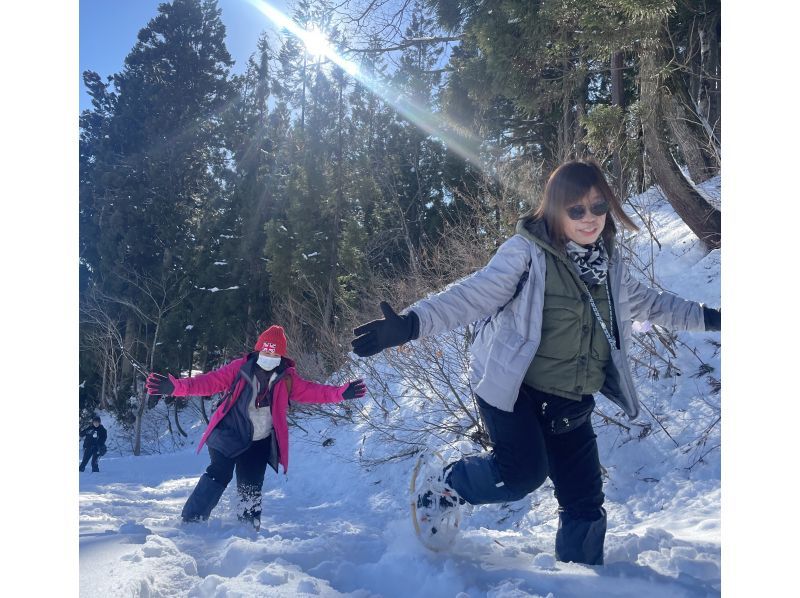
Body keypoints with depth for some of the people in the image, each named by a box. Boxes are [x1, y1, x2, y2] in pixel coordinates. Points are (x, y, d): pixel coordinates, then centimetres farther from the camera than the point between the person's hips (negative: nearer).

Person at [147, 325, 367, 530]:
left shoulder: (287, 378, -1)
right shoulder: (240, 368, -10)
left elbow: (310, 391, -4)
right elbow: (211, 382, -15)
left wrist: (341, 393, -17)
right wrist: (175, 386, -28)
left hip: (260, 442, 3)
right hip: (229, 435, -3)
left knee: (251, 487, 8)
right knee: (218, 476, -17)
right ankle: (190, 521, -6)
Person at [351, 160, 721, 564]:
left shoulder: (610, 263, 6)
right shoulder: (527, 251, -15)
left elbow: (648, 303, 22)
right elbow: (473, 295, -24)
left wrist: (707, 317, 24)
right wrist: (411, 323, -37)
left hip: (570, 402, 6)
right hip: (513, 387, -6)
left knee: (585, 500, 8)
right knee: (524, 471, -19)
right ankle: (445, 486, 10)